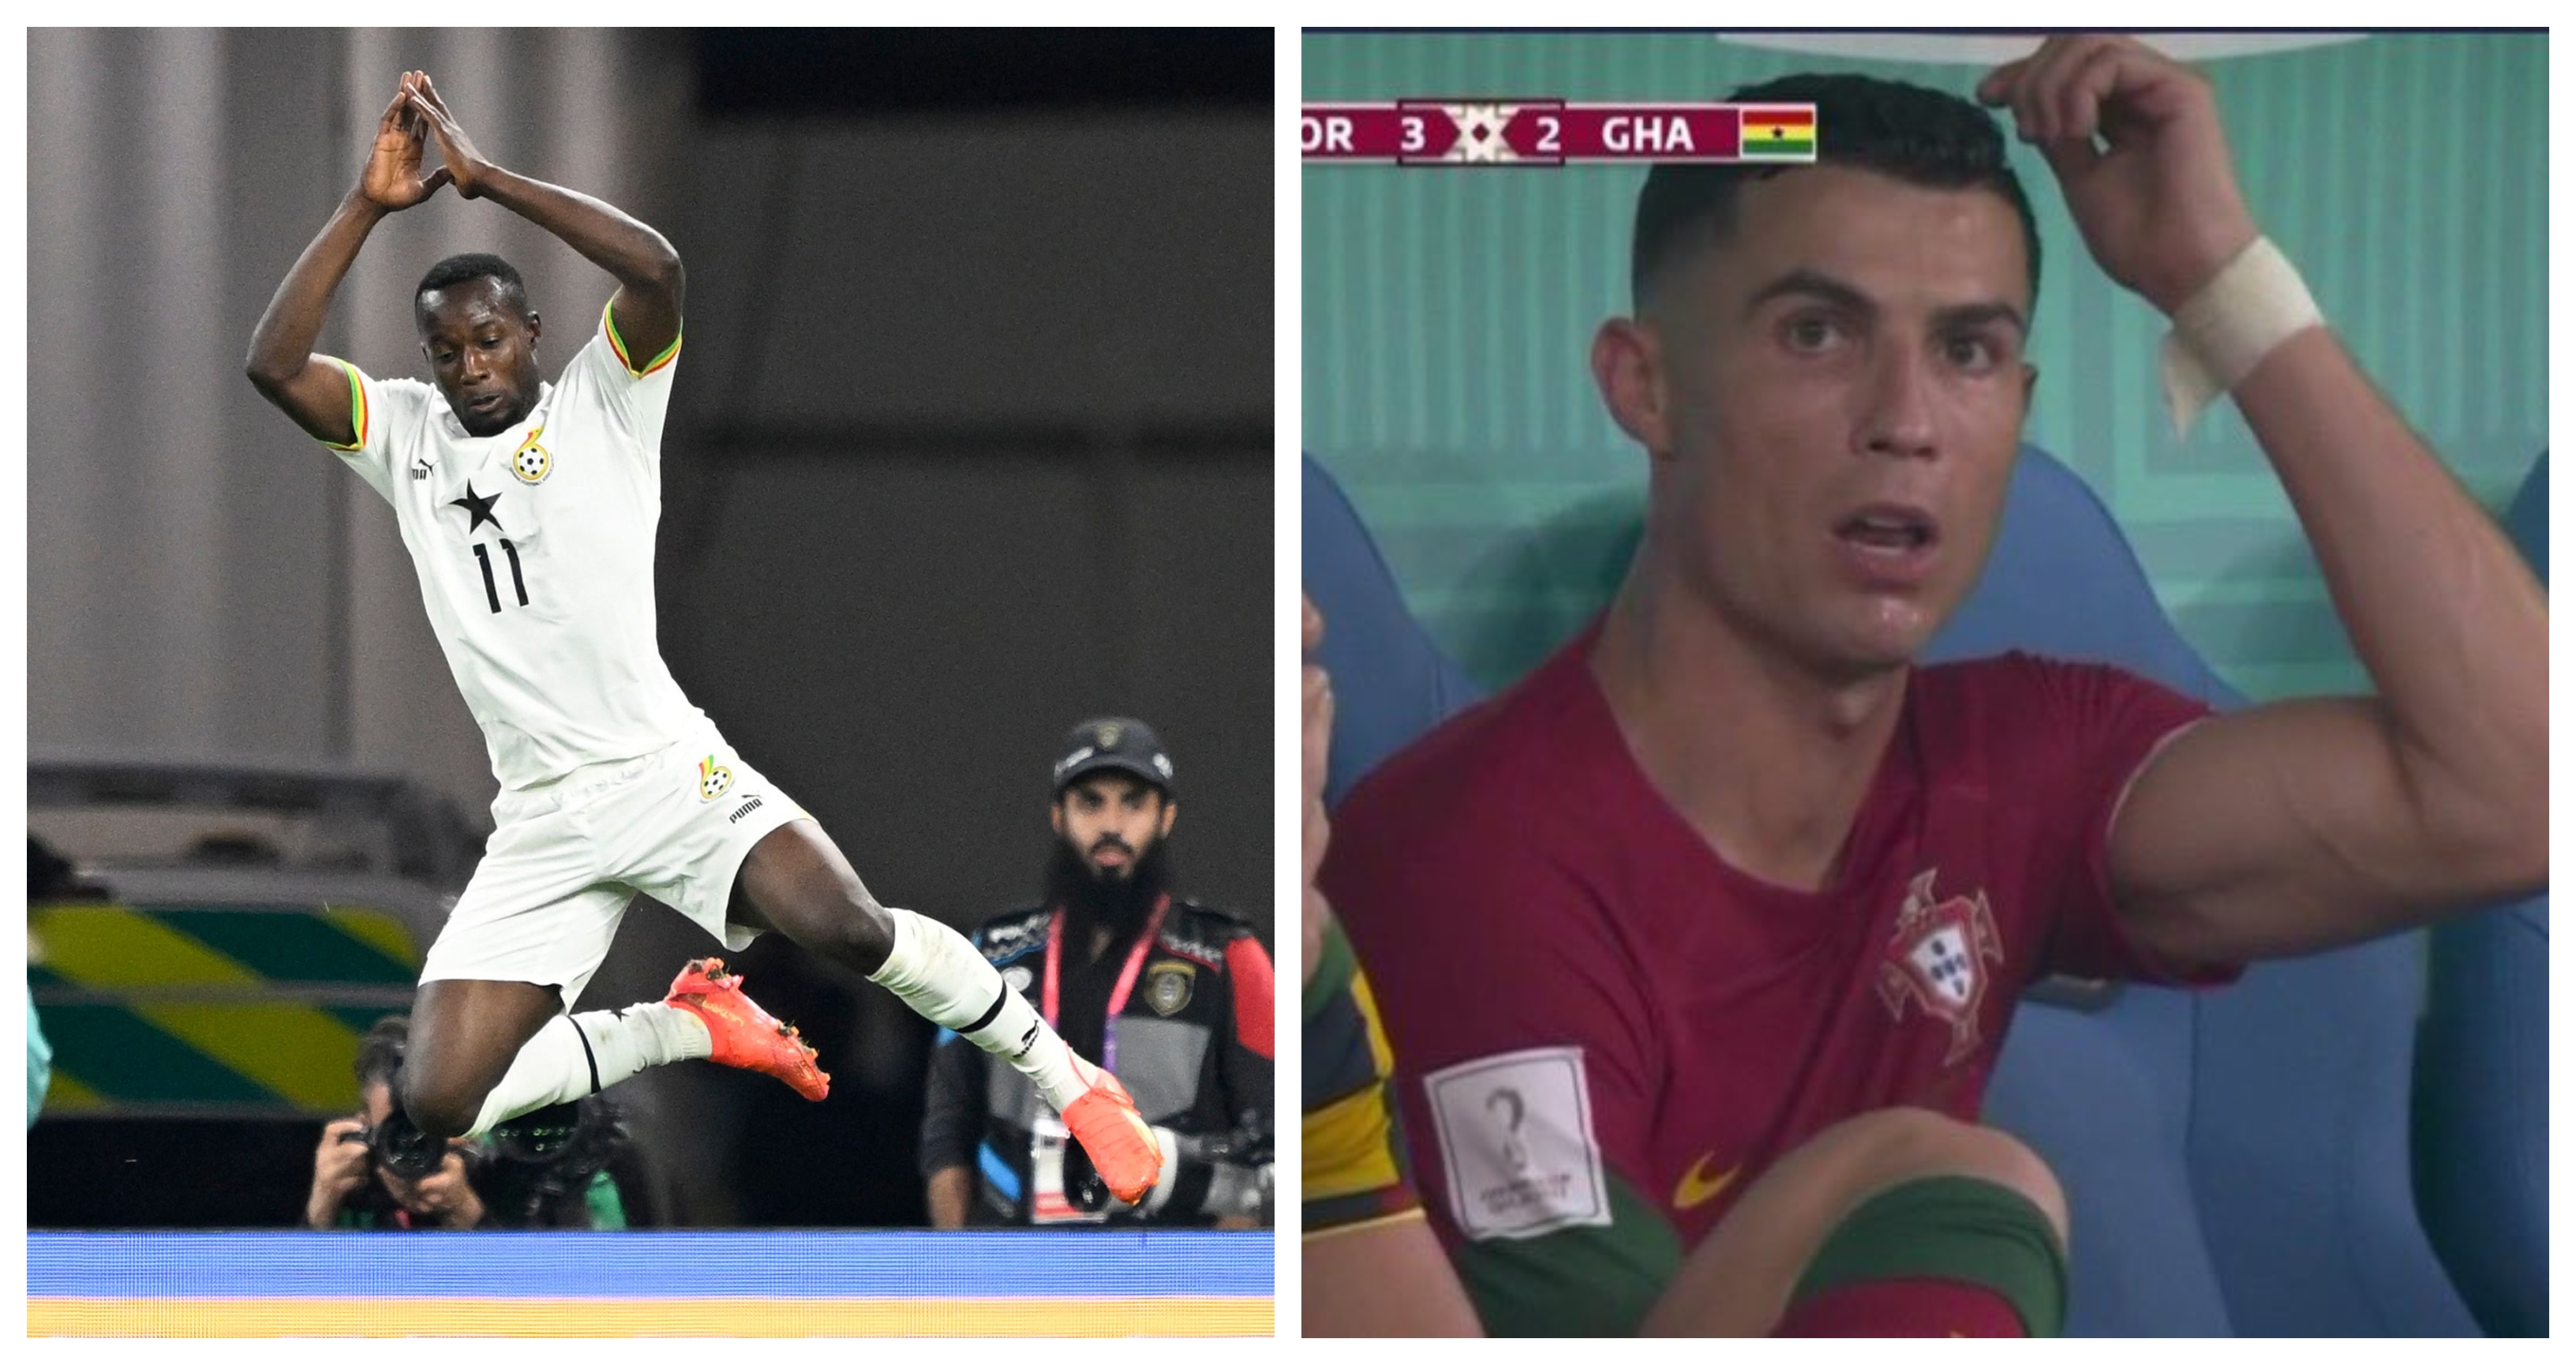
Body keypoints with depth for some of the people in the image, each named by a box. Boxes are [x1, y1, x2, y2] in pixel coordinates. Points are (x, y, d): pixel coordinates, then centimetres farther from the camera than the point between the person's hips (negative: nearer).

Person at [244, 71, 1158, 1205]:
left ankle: (1069, 1082, -7)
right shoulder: (406, 438, 11)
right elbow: (274, 365, -3)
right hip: (540, 827, 4)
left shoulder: (598, 408, 1)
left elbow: (657, 268, -17)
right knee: (433, 1113, -10)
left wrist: (485, 177, -14)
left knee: (845, 928, -30)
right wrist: (370, 203, -8)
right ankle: (695, 1027, 14)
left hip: (664, 770, -4)